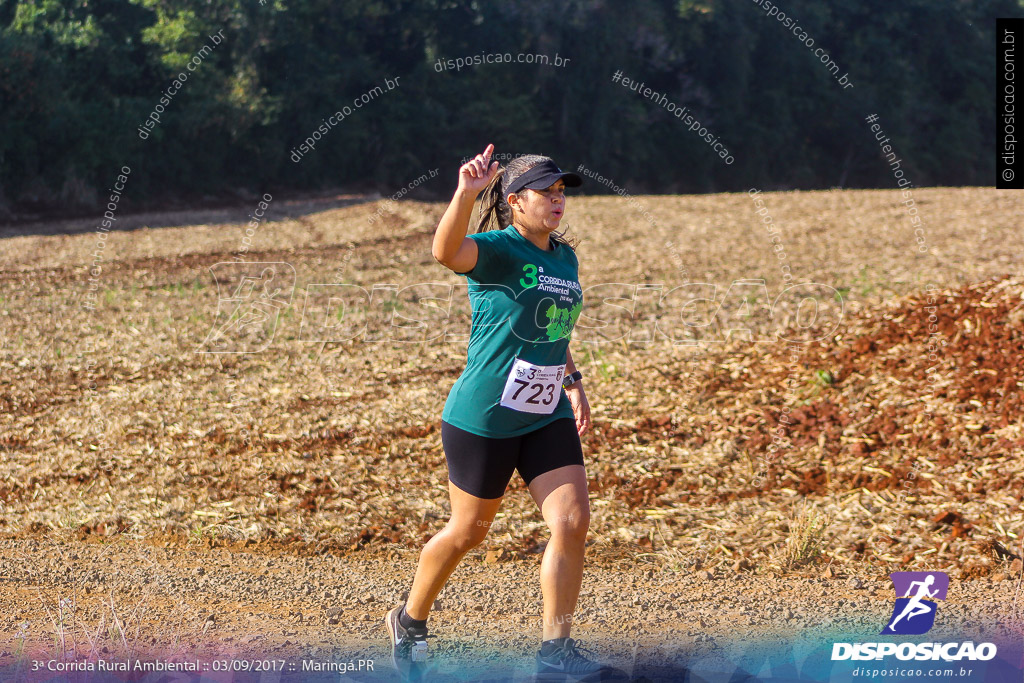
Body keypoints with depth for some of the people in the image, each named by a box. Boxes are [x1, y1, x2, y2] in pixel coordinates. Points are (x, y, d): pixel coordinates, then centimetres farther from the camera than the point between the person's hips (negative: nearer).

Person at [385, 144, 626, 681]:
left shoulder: (565, 258, 9)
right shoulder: (497, 250, -14)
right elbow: (446, 252, -38)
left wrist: (572, 384, 20)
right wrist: (466, 194, -52)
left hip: (547, 417, 6)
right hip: (483, 420, -6)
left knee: (573, 521, -8)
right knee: (468, 532, 8)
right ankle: (410, 622, 35)